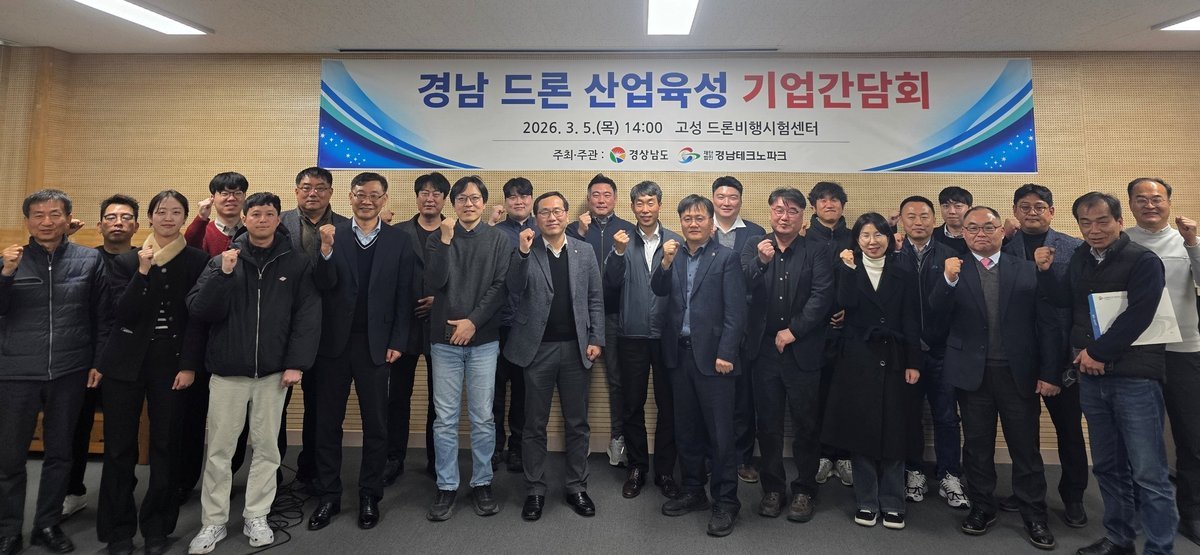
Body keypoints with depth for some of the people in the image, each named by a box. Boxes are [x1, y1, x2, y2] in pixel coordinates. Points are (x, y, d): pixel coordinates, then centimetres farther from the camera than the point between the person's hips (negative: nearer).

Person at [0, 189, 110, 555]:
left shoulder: (89, 260, 1)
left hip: (69, 374, 0)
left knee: (59, 454, 12)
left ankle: (48, 525, 27)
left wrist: (98, 362, 0)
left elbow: (102, 318, 3)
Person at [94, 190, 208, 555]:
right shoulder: (127, 261, 6)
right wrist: (143, 270, -15)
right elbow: (122, 313, -5)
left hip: (172, 363, -1)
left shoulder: (197, 261, 0)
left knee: (165, 445, 3)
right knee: (120, 447, 5)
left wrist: (188, 365, -8)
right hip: (125, 362, 2)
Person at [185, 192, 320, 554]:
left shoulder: (297, 263, 1)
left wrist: (297, 363, -10)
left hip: (273, 372, -1)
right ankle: (213, 523, 20)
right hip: (227, 371, 1)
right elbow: (198, 311, -3)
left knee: (267, 448, 8)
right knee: (219, 451, 6)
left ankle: (256, 518, 22)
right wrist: (223, 274, -17)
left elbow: (308, 316, -3)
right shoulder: (223, 260, 5)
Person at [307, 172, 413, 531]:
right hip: (333, 342, 1)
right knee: (328, 422, 10)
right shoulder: (331, 235, 2)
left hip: (376, 345, -1)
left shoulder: (398, 241, 1)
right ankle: (328, 496, 25)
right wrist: (326, 249, -24)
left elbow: (404, 298, 0)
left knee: (375, 424, 8)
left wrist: (396, 342, -5)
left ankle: (369, 496, 23)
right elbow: (323, 286, -8)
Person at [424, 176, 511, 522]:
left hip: (484, 339, 0)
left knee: (483, 417, 5)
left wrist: (473, 321, -11)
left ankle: (482, 483, 19)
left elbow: (500, 287, -2)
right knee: (445, 419, 4)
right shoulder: (438, 238, 7)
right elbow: (434, 284, -5)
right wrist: (445, 241, -12)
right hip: (445, 339, 1)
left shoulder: (498, 240, 5)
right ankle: (446, 486, 17)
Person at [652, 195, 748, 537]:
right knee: (686, 429, 15)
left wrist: (726, 354, -15)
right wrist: (666, 262, -15)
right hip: (679, 354, 5)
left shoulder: (726, 257, -4)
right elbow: (659, 291, 0)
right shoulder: (674, 255, 11)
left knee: (720, 432, 1)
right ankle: (693, 492, 29)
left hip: (713, 356, -5)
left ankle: (725, 502, 14)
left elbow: (735, 311, -9)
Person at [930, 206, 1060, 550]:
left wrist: (1049, 373, -4)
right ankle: (982, 508, 26)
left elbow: (1047, 324, 2)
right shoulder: (954, 270, 2)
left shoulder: (1027, 270, 4)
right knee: (977, 446, 11)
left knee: (1026, 447, 8)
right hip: (973, 372, 0)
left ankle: (1034, 516, 22)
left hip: (1019, 372, 0)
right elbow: (937, 315, -10)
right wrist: (949, 280, -25)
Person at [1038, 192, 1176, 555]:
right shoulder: (1080, 258, 10)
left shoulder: (1143, 260, -8)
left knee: (1148, 473, -1)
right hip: (1092, 377, 6)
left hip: (1135, 376, -5)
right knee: (1107, 467, 15)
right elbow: (1064, 299, 10)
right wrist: (1045, 271, -4)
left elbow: (1138, 316, -16)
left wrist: (1098, 353, -14)